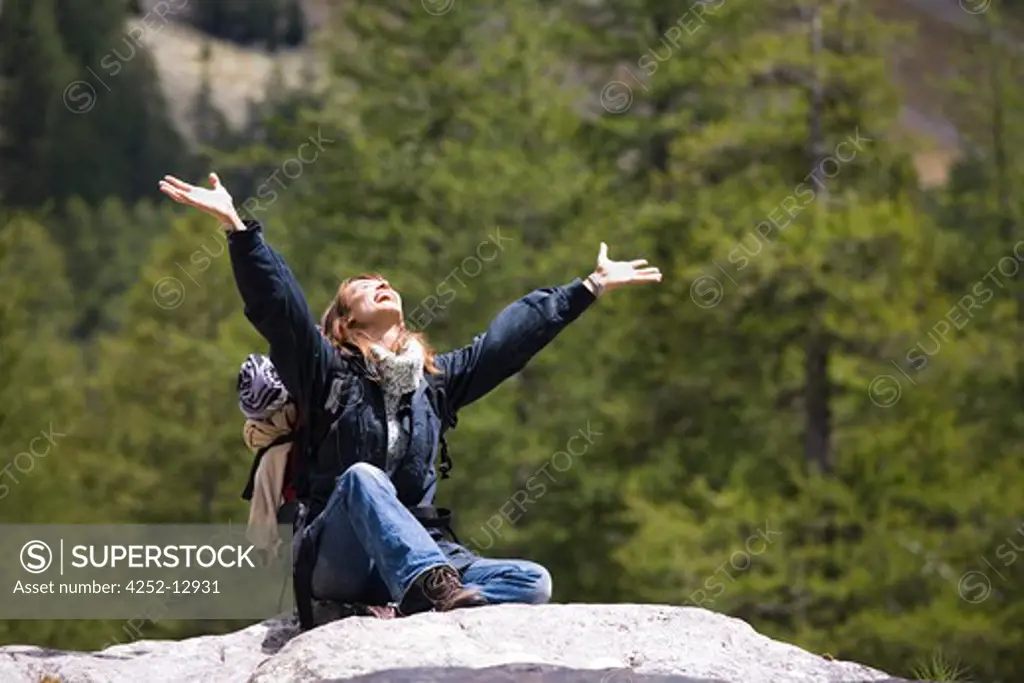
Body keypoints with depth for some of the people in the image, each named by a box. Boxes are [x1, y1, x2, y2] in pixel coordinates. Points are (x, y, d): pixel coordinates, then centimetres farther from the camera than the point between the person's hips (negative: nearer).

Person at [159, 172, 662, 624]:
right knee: (361, 477, -36)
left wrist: (592, 287, 29)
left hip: (416, 548, 4)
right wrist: (237, 227, -21)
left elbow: (513, 335, 25)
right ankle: (431, 588, -59)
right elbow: (276, 306, -8)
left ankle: (415, 611, -44)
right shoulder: (326, 370, 7)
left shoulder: (436, 378, 19)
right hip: (334, 560, -4)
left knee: (533, 583, -19)